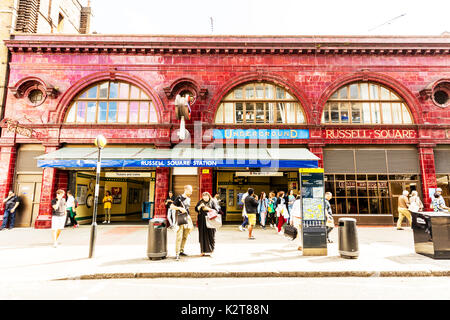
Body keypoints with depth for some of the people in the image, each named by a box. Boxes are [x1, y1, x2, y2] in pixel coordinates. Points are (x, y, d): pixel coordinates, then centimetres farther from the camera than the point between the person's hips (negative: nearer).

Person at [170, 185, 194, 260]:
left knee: (185, 237, 11)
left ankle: (181, 251, 23)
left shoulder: (188, 199, 13)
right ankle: (177, 254, -5)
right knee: (179, 236, -9)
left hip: (187, 218, 7)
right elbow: (171, 206, -8)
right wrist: (180, 208, -22)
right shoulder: (179, 198, -6)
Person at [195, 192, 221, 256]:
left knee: (211, 235, -1)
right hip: (202, 221, 3)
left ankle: (211, 250, 10)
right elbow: (196, 209, 6)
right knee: (203, 236, 3)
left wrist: (209, 209, -17)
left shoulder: (212, 202, 1)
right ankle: (203, 251, 11)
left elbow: (216, 210, -5)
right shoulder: (200, 202, 11)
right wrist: (200, 206, -12)